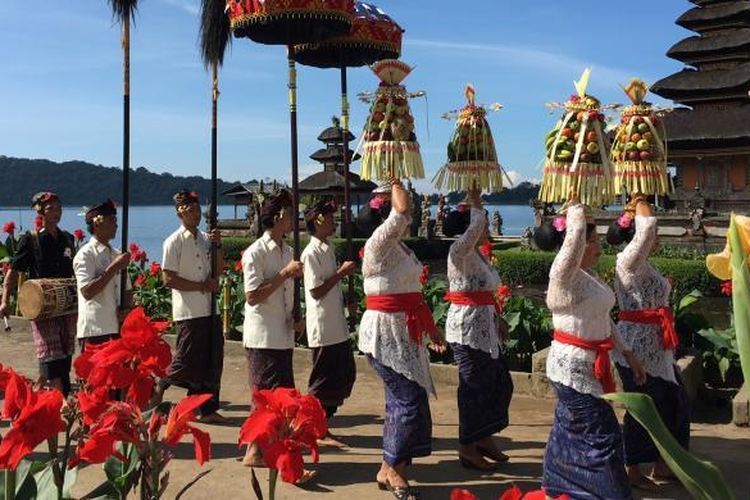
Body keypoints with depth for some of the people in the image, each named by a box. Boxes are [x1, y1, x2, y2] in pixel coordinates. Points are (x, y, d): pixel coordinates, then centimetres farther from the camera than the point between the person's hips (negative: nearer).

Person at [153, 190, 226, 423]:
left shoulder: (206, 238, 12)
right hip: (188, 312, -7)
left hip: (210, 310, 7)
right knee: (188, 362, -2)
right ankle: (160, 386, 23)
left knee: (212, 362, 8)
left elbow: (220, 268, 15)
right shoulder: (174, 242, -8)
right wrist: (202, 286, -14)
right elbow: (168, 280, -13)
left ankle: (208, 410, 17)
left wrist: (217, 245, 0)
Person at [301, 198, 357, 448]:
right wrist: (341, 272, -16)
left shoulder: (329, 247, 13)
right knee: (324, 383, 0)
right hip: (323, 329, -9)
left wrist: (346, 303, 9)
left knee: (345, 376, 14)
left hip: (338, 327, 9)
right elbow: (316, 291, -19)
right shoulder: (311, 253, -15)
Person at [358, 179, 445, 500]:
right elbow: (402, 209, -26)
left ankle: (392, 468, 23)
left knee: (401, 400, 12)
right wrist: (395, 185, -7)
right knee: (410, 399, -9)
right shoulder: (378, 244, -14)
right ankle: (391, 467, 5)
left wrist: (430, 328, 20)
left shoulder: (400, 247, 14)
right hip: (385, 333, -9)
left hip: (403, 332, 9)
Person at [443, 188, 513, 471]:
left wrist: (498, 318, 17)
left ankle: (485, 439, 29)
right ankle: (467, 448, 14)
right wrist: (475, 202, -15)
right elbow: (476, 225, -29)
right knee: (474, 388, -1)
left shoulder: (478, 255, 14)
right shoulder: (459, 251, -13)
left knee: (500, 383, 15)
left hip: (485, 328, 10)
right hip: (466, 329, -10)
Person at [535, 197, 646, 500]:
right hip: (574, 367, -9)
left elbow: (603, 320, 16)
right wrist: (576, 208, -16)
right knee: (602, 437, -2)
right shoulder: (564, 275, -20)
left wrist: (627, 353, 17)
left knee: (571, 433, 19)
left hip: (586, 365, 10)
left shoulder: (589, 275, 9)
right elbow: (575, 235, -34)